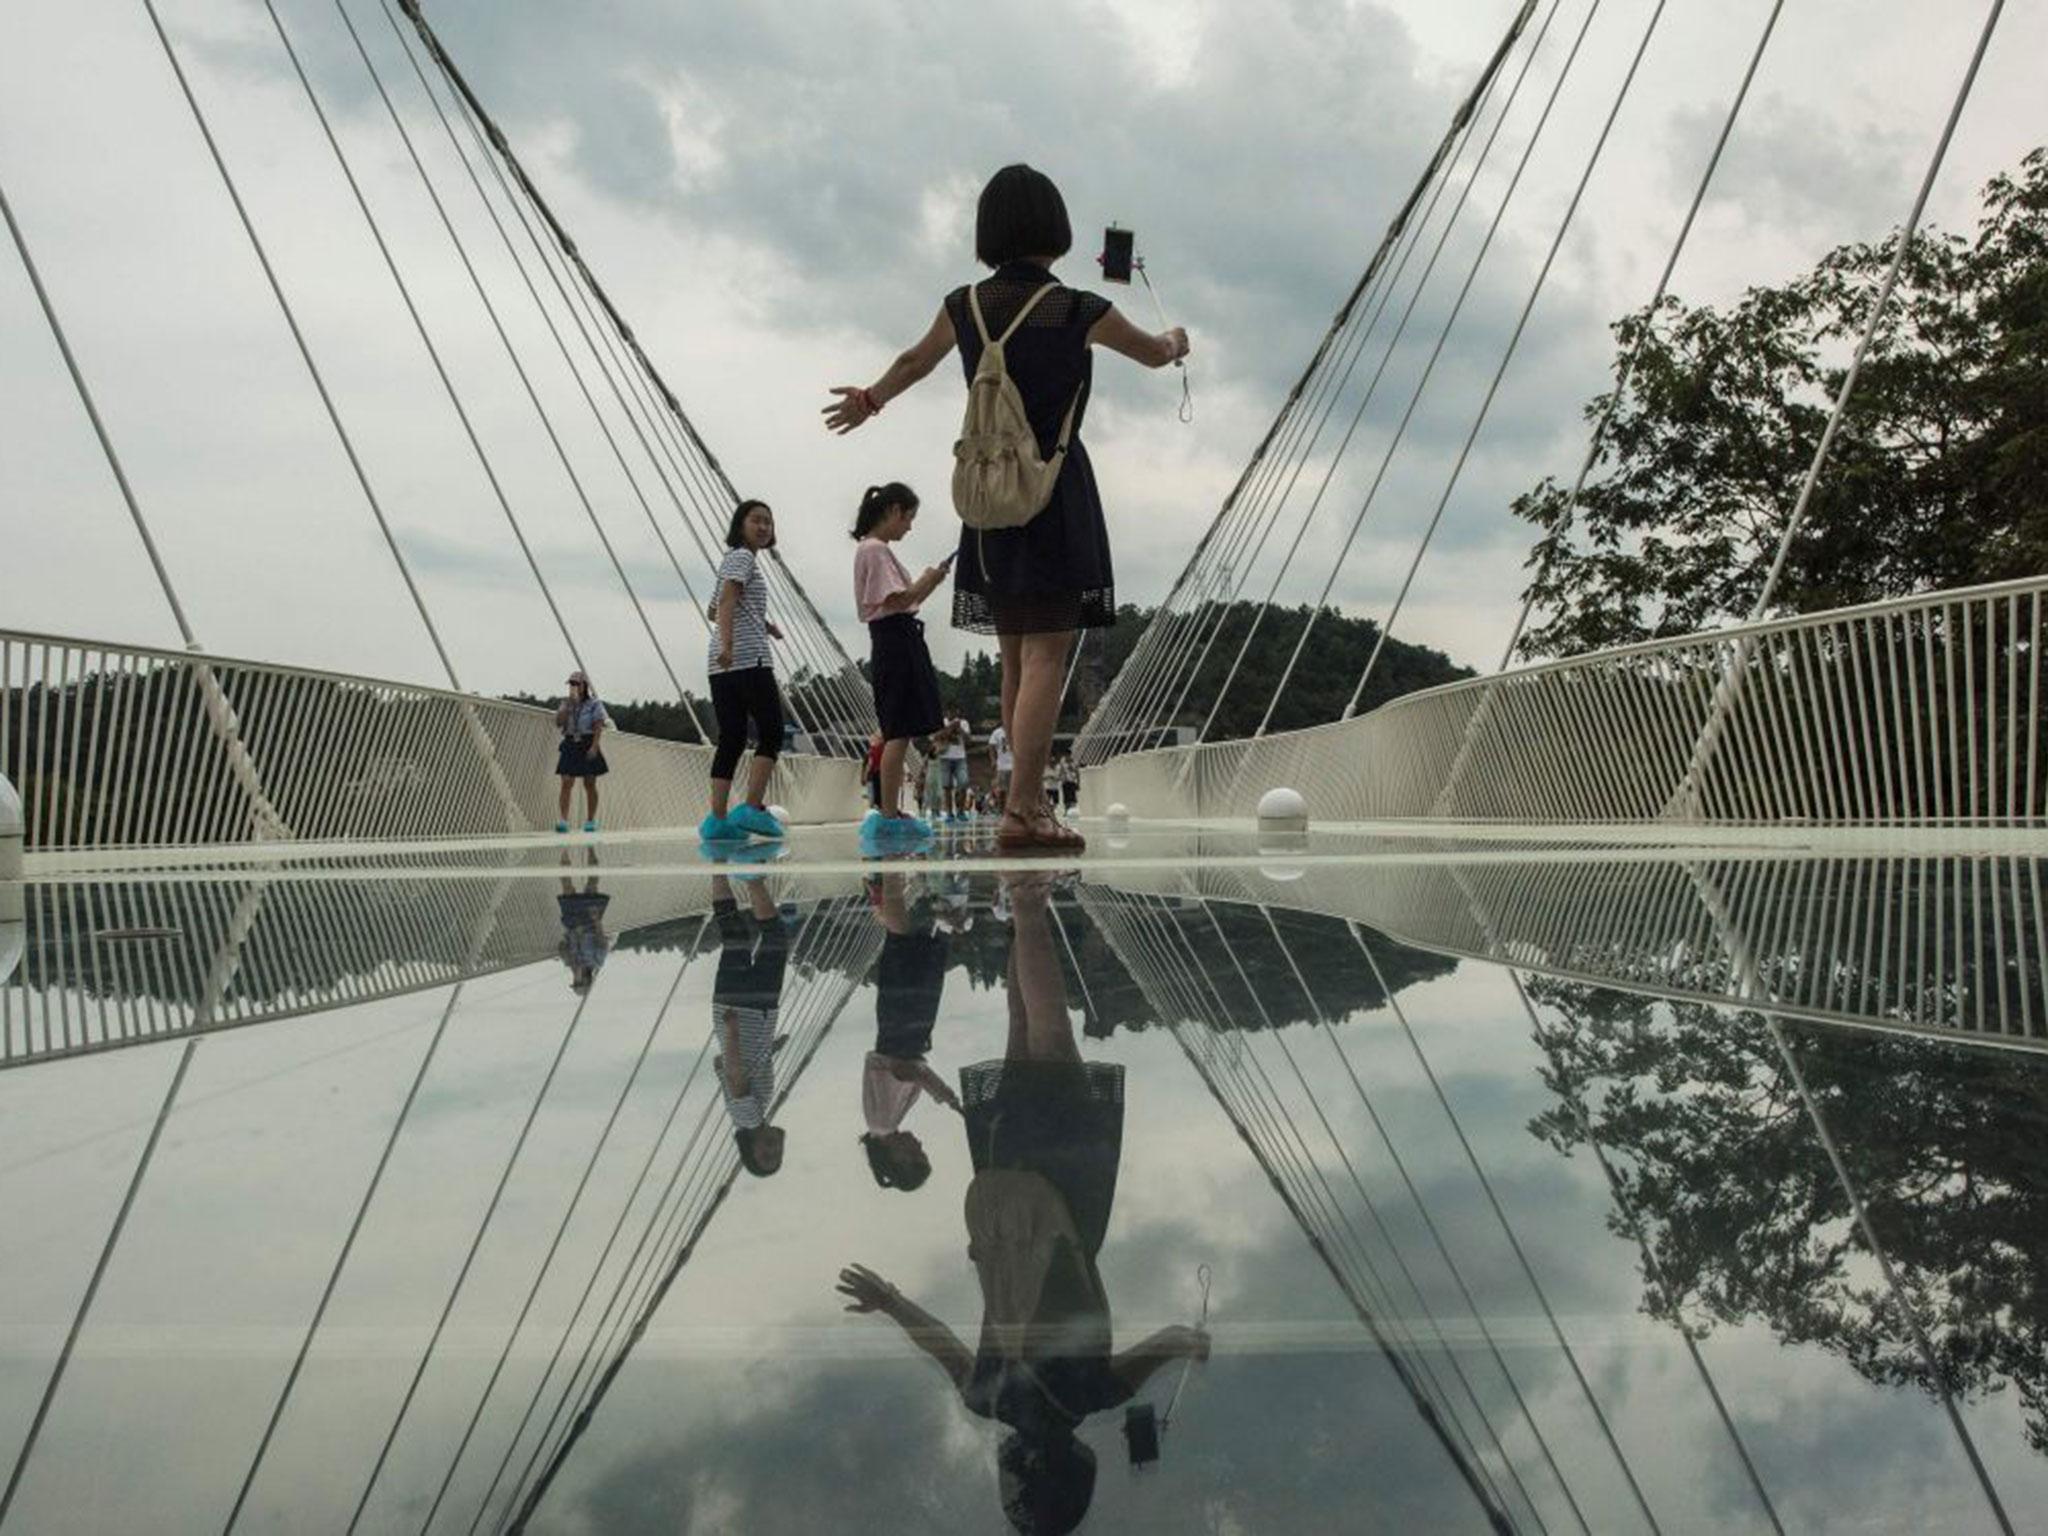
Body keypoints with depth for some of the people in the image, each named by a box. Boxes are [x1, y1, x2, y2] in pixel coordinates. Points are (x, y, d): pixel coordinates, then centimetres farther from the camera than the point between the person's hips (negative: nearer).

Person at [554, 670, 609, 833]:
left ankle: (590, 821, 12)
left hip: (587, 745, -3)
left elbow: (599, 727, -7)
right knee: (566, 783, -9)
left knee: (590, 784, 3)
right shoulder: (565, 704, 11)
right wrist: (569, 704, -9)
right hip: (570, 745, 3)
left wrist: (594, 746, -18)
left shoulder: (594, 703, -1)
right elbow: (559, 722, -3)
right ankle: (562, 820, -16)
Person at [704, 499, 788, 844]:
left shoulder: (735, 559, 28)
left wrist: (765, 625, 26)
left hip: (724, 663, 9)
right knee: (771, 732, -6)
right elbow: (727, 600, -17)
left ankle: (717, 819, -3)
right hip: (748, 657, -9)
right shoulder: (742, 557, -1)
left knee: (732, 738, 4)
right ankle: (752, 808, -16)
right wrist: (727, 643, -31)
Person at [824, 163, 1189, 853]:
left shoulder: (964, 305, 4)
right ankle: (1020, 808, -15)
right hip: (1056, 493, -5)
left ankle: (1030, 800, 20)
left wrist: (869, 400, 44)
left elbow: (914, 361, 23)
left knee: (1016, 659, 13)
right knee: (1046, 656, -8)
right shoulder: (1078, 312, -8)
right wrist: (1177, 341, 35)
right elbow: (1153, 353, 10)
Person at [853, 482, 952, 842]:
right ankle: (888, 813, -15)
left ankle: (888, 813, 7)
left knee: (898, 733, 8)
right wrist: (927, 582, -4)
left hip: (897, 641, 11)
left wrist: (928, 583, 11)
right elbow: (894, 601, -16)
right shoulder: (876, 549, -8)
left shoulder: (874, 549, 22)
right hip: (897, 640, -11)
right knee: (900, 732, -13)